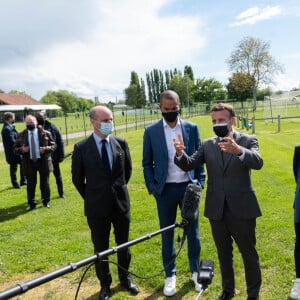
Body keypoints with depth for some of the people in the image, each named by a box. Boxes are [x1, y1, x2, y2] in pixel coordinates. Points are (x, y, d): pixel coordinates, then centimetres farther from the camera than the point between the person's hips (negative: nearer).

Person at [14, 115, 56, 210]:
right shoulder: (21, 135, 2)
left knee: (45, 183, 11)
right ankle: (32, 203, 21)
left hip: (43, 162, 0)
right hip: (29, 163, 1)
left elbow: (53, 145, 2)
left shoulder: (45, 133, -2)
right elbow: (15, 149, 6)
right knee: (31, 184, 6)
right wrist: (21, 150, -16)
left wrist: (45, 149, -18)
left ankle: (46, 201, 29)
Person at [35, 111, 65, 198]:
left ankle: (61, 193, 28)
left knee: (58, 176, 13)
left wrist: (61, 155, -8)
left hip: (54, 157, 0)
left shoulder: (51, 127, -6)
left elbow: (60, 141, -4)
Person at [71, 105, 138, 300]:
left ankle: (125, 278, 39)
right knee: (101, 248, 13)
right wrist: (91, 198, 6)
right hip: (97, 207, -2)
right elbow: (77, 178, 1)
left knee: (124, 244, 17)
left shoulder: (121, 143, -4)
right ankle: (105, 284, 34)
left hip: (121, 203, 2)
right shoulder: (82, 148, -10)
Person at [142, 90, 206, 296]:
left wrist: (200, 183, -1)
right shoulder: (151, 131, -2)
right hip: (165, 190, 0)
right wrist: (152, 187, -5)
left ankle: (195, 271, 32)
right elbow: (147, 163, 2)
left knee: (193, 231, 13)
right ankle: (170, 275, 28)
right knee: (167, 234, 11)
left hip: (188, 187, 1)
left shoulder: (192, 128, 1)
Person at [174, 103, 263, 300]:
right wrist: (180, 153, -26)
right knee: (224, 253, 20)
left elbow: (258, 162, -24)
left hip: (242, 208, -3)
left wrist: (238, 150, -45)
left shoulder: (248, 140, -5)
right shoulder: (208, 144, 4)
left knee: (249, 253, 13)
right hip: (217, 210, 3)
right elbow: (189, 165, -3)